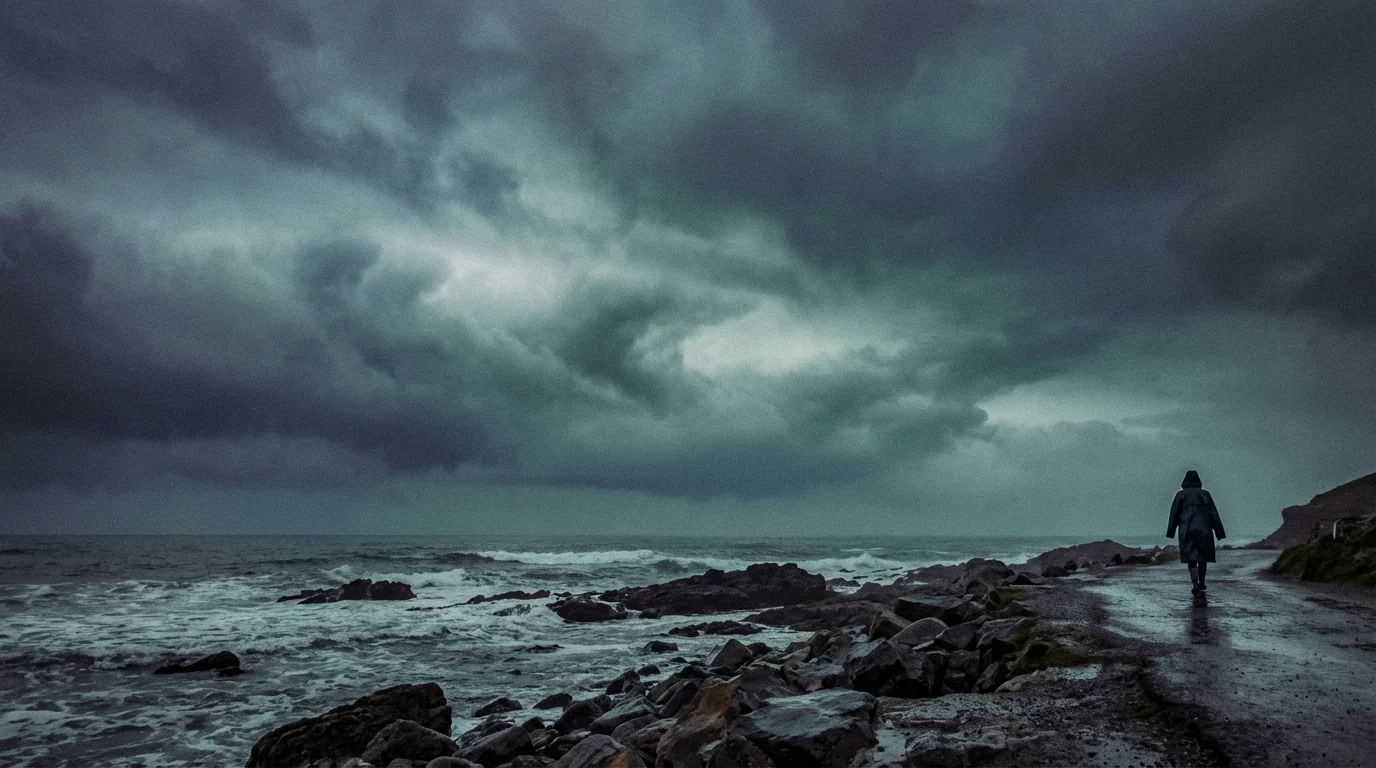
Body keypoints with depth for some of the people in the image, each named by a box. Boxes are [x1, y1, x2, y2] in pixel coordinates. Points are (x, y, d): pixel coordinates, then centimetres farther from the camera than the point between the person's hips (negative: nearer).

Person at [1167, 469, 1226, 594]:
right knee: (1203, 558, 18)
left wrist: (1170, 532, 0)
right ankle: (1201, 584, 29)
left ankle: (1196, 587, -14)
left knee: (1191, 560, -2)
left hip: (1187, 532, -2)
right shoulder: (1205, 494, 7)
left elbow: (1174, 514, -3)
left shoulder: (1181, 495, 1)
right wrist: (1220, 533, 5)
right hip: (1204, 531, 2)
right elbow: (1214, 515, 4)